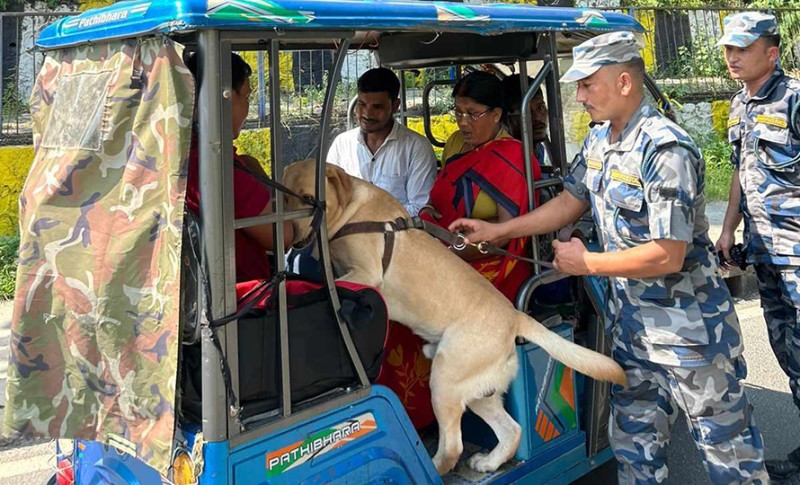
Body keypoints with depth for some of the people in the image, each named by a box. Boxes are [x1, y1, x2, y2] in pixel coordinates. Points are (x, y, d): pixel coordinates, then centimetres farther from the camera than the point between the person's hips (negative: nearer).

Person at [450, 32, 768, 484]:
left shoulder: (665, 150, -25)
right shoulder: (599, 140, 2)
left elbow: (667, 256, -28)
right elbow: (571, 201, 13)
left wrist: (586, 263, -17)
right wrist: (497, 230, 8)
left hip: (687, 323, -8)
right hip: (629, 315, 8)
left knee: (723, 432, 9)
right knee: (634, 432, 19)